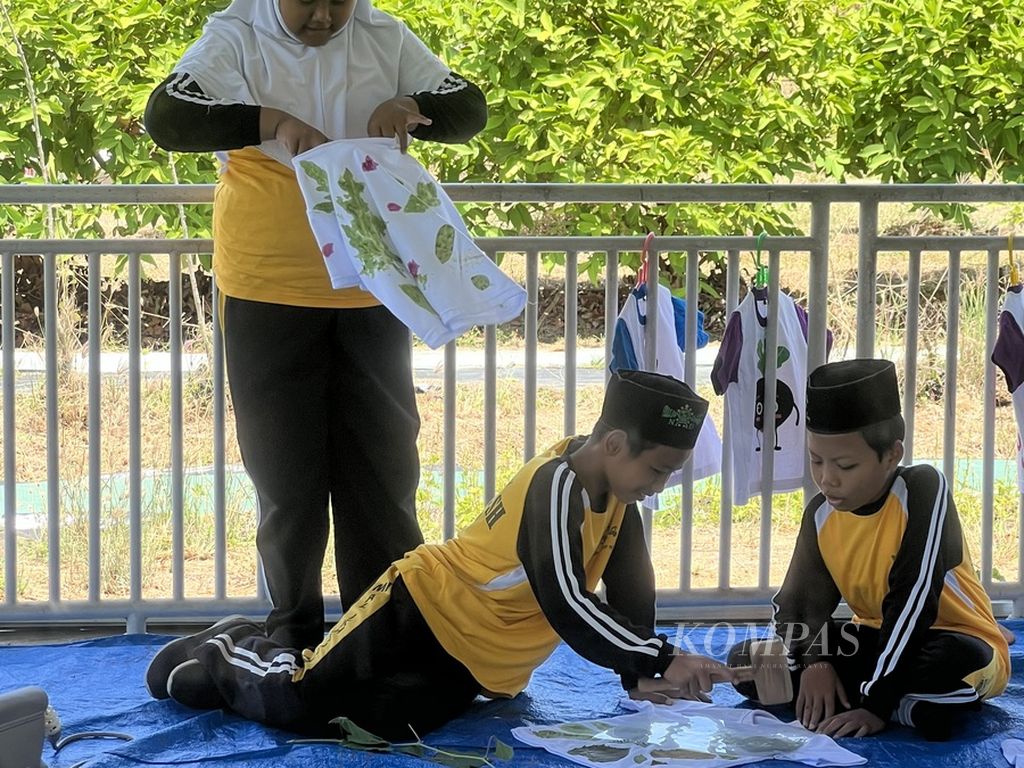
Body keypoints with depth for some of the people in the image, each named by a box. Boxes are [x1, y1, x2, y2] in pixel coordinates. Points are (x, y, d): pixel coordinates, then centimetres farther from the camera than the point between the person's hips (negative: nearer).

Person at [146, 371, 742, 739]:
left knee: (381, 724, -7)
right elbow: (565, 606, -33)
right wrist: (662, 660, -32)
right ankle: (223, 658, 22)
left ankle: (250, 651, 17)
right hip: (424, 608, -8)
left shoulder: (616, 500, 3)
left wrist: (640, 677, -4)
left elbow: (632, 590, 9)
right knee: (298, 702, -12)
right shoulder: (557, 485, -26)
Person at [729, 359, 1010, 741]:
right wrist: (814, 661, -24)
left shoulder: (923, 489, -22)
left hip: (958, 644, -7)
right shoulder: (822, 514, -4)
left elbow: (912, 602, -27)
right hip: (876, 640, 8)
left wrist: (877, 704, -29)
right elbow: (799, 604, -1)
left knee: (954, 664, -44)